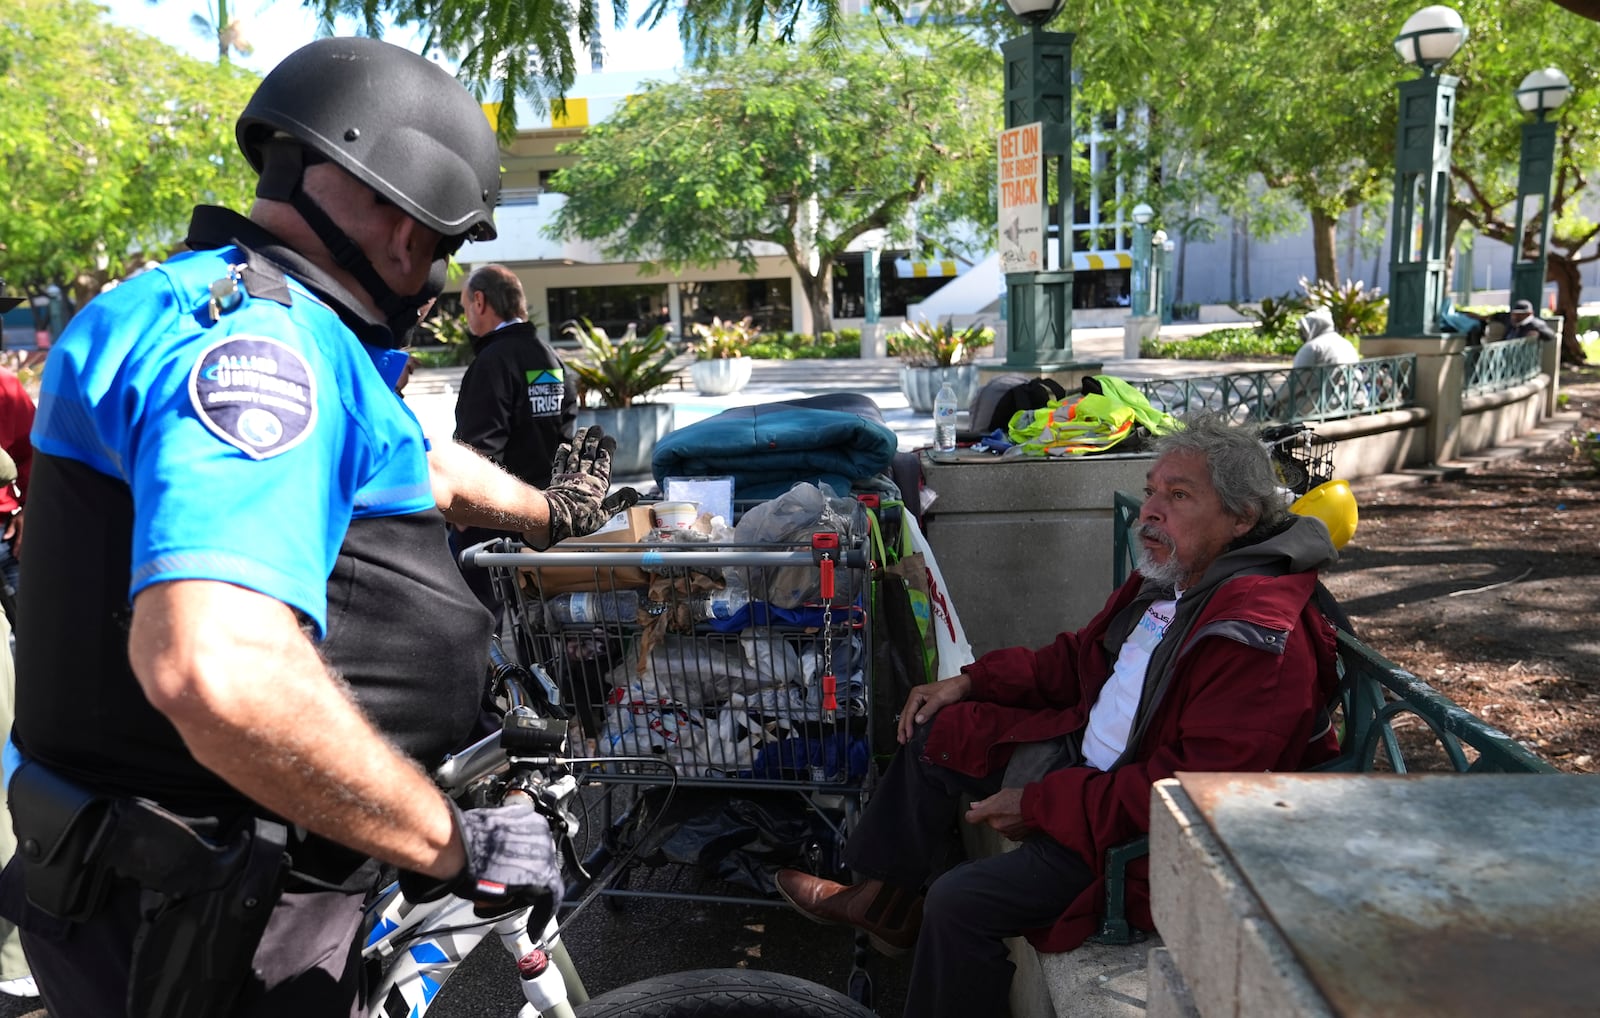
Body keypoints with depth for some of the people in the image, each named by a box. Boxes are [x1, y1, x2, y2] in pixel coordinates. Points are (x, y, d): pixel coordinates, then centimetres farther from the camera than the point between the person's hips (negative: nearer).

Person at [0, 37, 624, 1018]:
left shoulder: (270, 329, 11)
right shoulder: (252, 338, -24)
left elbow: (422, 466, 28)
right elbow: (214, 665, -39)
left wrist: (547, 512, 43)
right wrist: (450, 845, -27)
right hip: (214, 931, -9)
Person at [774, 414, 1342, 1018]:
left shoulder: (1263, 637, -28)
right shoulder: (1169, 577, 3)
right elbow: (1078, 658, 18)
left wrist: (1039, 806, -25)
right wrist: (970, 681, 9)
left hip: (1137, 833, -10)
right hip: (1084, 752, 10)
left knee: (959, 902, -20)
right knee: (937, 730, 15)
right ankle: (890, 899, 31)